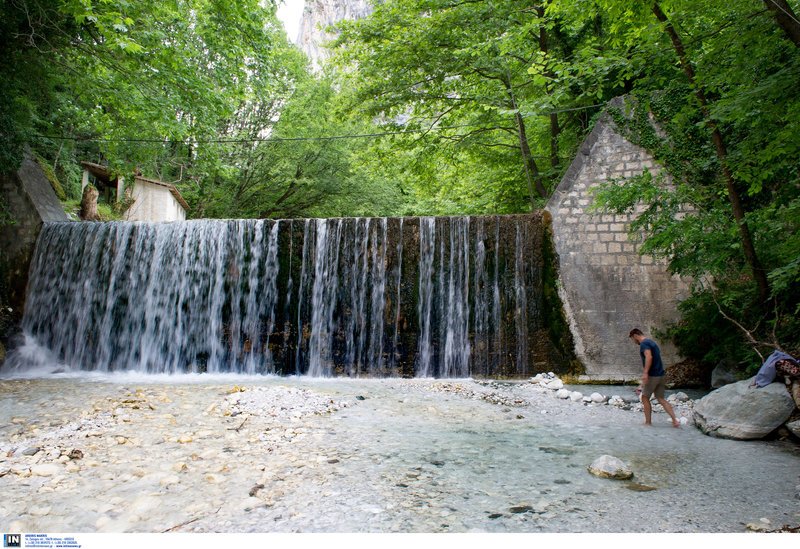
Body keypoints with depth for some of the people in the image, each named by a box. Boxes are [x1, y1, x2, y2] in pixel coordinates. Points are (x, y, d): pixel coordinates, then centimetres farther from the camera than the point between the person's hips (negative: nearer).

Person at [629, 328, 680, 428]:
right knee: (661, 399, 12)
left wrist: (645, 373, -32)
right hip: (661, 375, 9)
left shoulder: (644, 344, -11)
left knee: (645, 398, 6)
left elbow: (649, 357, -27)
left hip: (652, 376, -9)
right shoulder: (652, 342, 18)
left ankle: (648, 422, 12)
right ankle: (675, 420, 3)